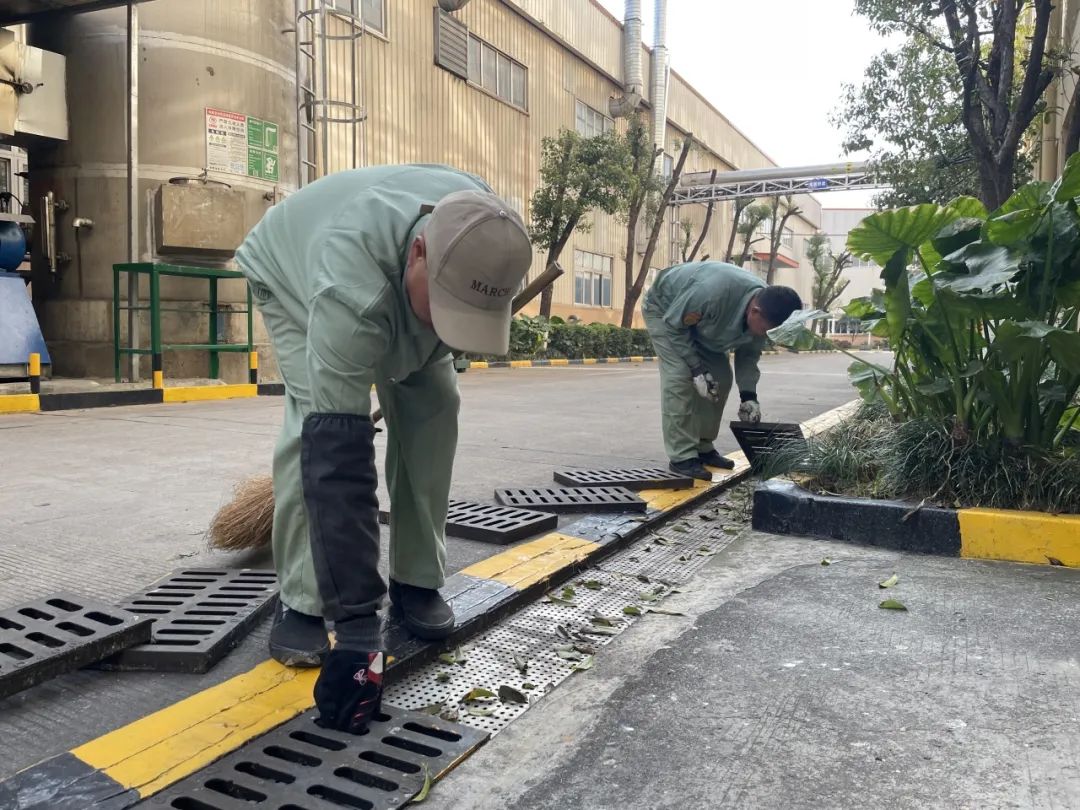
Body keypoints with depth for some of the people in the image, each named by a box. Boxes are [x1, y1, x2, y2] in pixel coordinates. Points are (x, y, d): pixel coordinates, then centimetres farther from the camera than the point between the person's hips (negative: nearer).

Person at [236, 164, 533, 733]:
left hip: (396, 280, 5)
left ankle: (416, 583, 1)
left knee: (431, 404, -12)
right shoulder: (349, 292, -49)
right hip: (291, 274, -4)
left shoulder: (481, 232, -32)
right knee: (317, 423, -26)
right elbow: (339, 459, -50)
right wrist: (356, 628, -49)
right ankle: (301, 603, -10)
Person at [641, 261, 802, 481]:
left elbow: (748, 354, -5)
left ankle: (704, 448, 10)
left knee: (721, 378, -1)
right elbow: (673, 326, -29)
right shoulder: (712, 292, -44)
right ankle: (682, 457, -18)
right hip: (664, 310, -7)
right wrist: (696, 368, -29)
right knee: (679, 375, -22)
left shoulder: (764, 306, -19)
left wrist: (748, 394, -15)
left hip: (698, 320, 7)